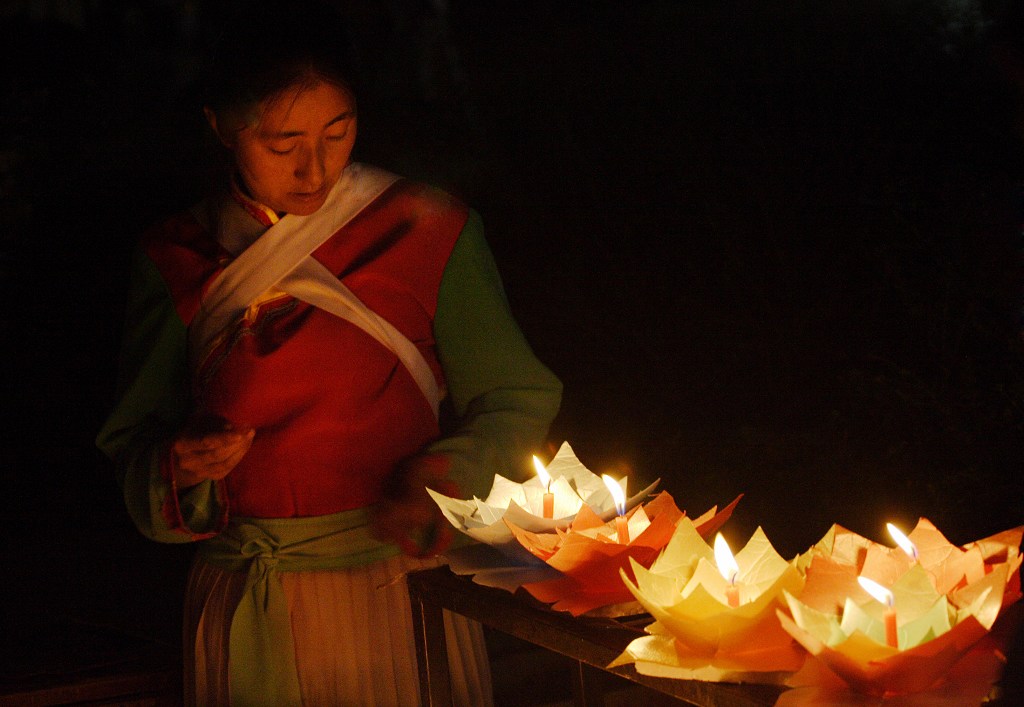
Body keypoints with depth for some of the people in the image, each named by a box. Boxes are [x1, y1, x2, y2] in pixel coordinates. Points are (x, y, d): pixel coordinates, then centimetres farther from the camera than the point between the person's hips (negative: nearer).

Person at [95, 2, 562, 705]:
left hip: (403, 592, -1)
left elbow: (516, 402, -2)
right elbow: (136, 454, 4)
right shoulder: (177, 261, 2)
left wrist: (442, 478, -19)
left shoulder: (429, 230, -4)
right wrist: (184, 469, -18)